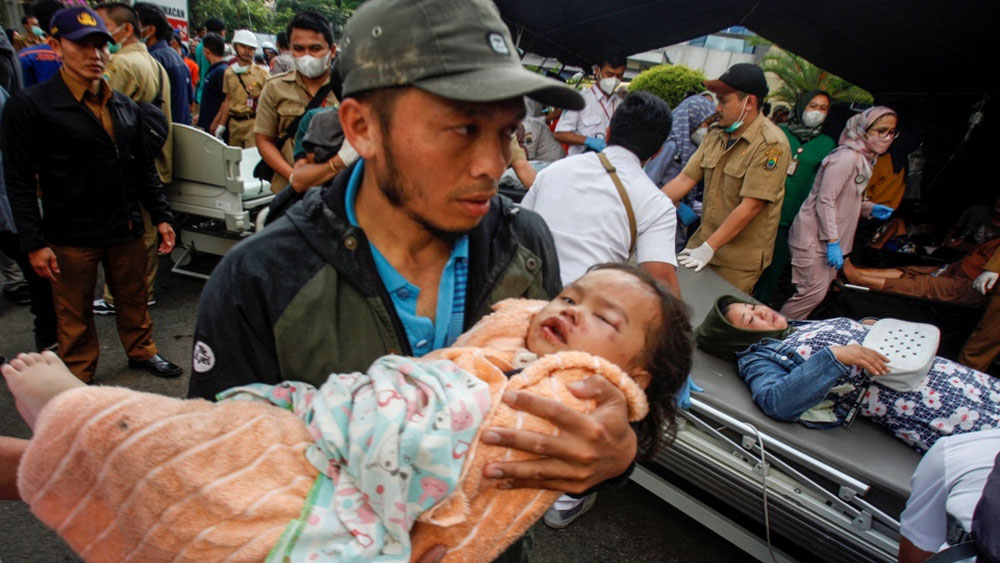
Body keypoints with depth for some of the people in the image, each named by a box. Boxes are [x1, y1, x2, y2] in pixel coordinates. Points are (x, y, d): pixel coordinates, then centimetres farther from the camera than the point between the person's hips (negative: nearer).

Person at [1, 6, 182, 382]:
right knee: (75, 316, 10)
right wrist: (33, 243, -13)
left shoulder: (124, 106, 8)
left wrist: (161, 216, 7)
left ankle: (142, 352, 37)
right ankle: (79, 379, 27)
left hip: (125, 229, 4)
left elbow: (144, 168, 13)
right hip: (70, 237, -4)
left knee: (134, 301, 17)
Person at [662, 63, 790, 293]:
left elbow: (750, 206, -21)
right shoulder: (716, 133, 6)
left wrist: (708, 249, -22)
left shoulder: (771, 144, -16)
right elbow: (684, 180, 3)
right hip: (703, 242, 6)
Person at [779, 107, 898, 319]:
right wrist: (832, 242, -22)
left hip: (829, 236, 10)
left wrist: (869, 209, 6)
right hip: (815, 237, -10)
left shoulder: (863, 160, 15)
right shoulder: (846, 158, -16)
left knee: (820, 291, 12)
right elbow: (825, 201, -21)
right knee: (814, 292, -11)